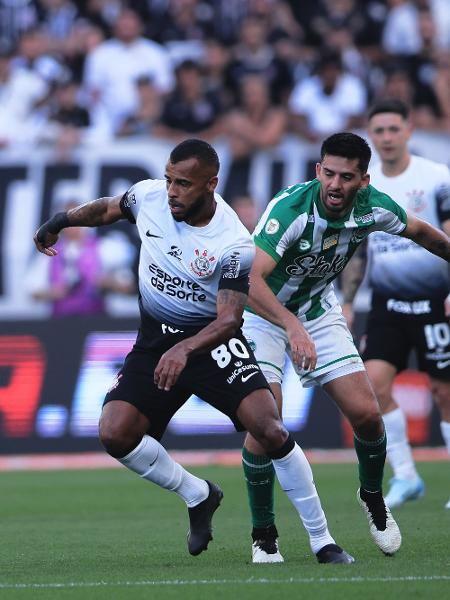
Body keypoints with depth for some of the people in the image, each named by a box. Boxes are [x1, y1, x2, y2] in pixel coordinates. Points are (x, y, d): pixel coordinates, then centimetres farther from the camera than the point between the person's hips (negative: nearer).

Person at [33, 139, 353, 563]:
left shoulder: (234, 246, -22)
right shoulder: (149, 196, -8)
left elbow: (229, 319, -26)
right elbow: (108, 209, 16)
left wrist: (184, 350, -42)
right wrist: (59, 222, 15)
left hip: (211, 339, -4)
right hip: (154, 343, 5)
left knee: (268, 428, -21)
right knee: (115, 433, -15)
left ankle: (322, 540, -9)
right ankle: (198, 496, 11)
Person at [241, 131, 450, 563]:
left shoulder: (372, 207, -18)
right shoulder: (290, 210, -34)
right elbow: (250, 280, -44)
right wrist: (292, 327, -57)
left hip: (319, 309, 4)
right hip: (262, 313, -4)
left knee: (366, 413, -6)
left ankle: (372, 496, 25)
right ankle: (263, 536, -2)